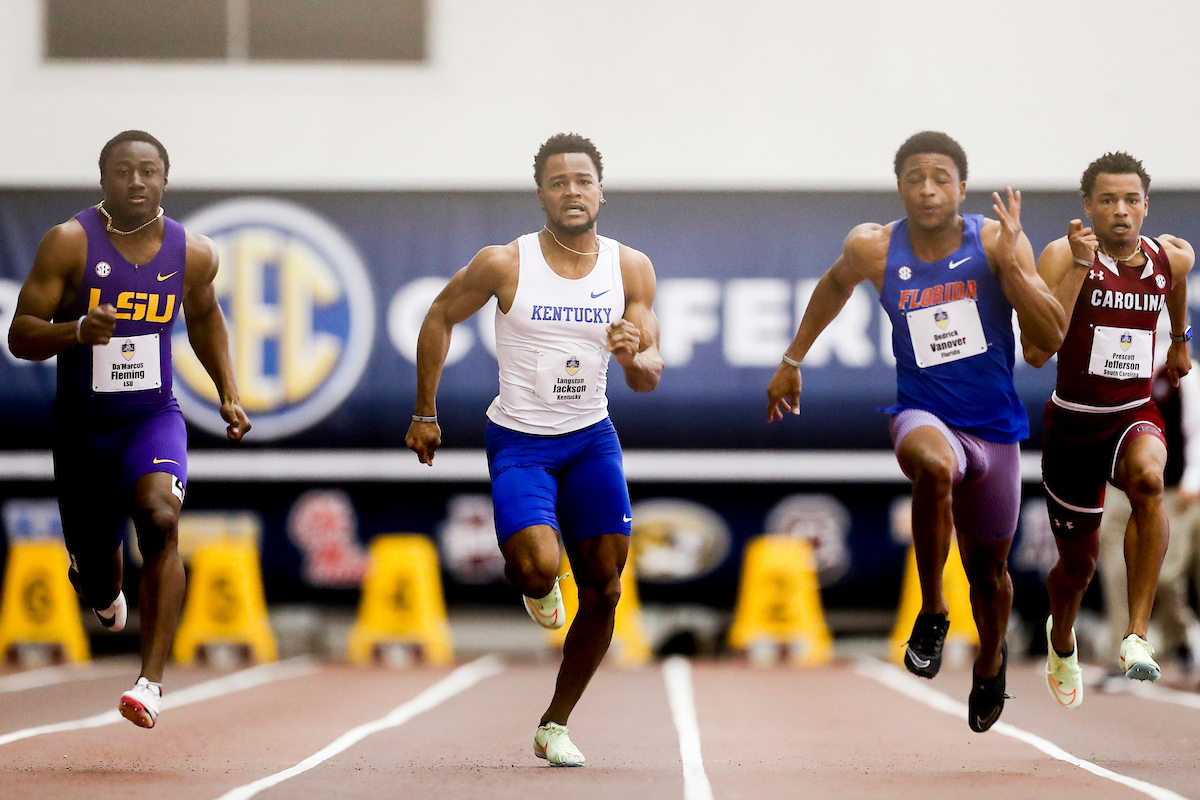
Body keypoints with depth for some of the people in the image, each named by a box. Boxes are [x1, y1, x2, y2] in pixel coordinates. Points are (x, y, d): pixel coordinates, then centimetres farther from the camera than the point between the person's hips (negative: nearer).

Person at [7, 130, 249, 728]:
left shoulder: (192, 253, -3)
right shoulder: (70, 243, -12)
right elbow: (20, 336, -13)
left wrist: (228, 394, 11)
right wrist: (77, 331, -32)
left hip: (153, 416, 1)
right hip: (81, 426, 0)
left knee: (160, 520, -29)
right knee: (94, 575, 10)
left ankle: (151, 681, -29)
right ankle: (105, 591, 52)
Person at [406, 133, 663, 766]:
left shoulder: (631, 269, -3)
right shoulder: (504, 264, -11)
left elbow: (650, 377, -1)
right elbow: (439, 319, 3)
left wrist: (633, 357, -26)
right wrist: (424, 416, 3)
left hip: (591, 438, 4)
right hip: (519, 440, -3)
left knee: (604, 587, 0)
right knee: (538, 567, -25)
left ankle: (555, 726, 16)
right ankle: (533, 581, 16)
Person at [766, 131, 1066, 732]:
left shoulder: (995, 242, -11)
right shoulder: (874, 249, -7)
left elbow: (1053, 338, -16)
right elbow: (836, 285, 17)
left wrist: (1010, 263, -27)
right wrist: (792, 360, 21)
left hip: (994, 428, 1)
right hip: (923, 415, -1)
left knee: (988, 568, 15)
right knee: (934, 464, -39)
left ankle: (990, 660, 49)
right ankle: (932, 612, -20)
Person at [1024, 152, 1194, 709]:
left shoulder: (1172, 258, -2)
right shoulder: (1062, 256, -15)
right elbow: (1036, 353, -26)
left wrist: (1181, 339, 37)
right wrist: (1080, 267, -30)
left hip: (1136, 414, 1)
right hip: (1073, 421, -1)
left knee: (1148, 477, -36)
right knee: (1078, 563, 11)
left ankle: (1137, 636, -32)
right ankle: (1061, 640, 48)